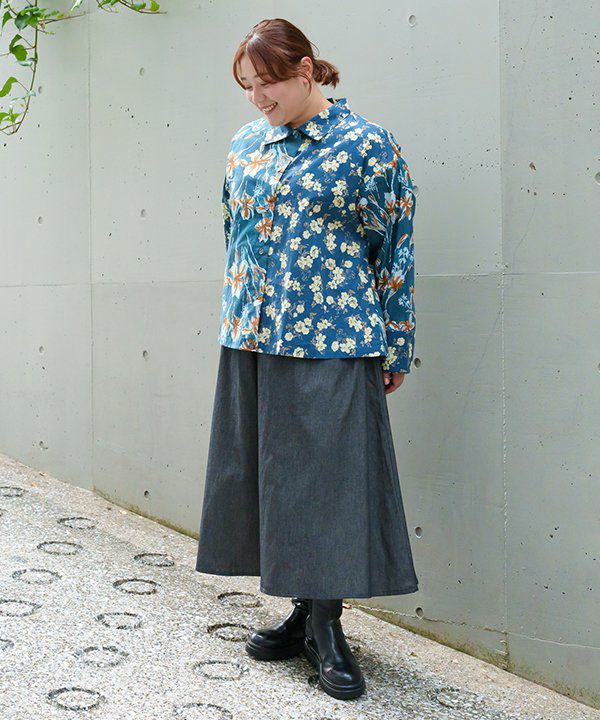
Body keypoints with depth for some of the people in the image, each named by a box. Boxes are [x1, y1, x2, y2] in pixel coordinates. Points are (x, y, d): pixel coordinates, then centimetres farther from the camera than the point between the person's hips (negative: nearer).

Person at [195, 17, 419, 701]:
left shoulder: (366, 145, -3)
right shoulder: (246, 144, 13)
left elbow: (395, 248, -2)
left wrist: (395, 349, -3)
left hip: (333, 340, -5)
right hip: (252, 339, 6)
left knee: (331, 475, -3)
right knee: (270, 476, 9)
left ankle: (326, 627, 10)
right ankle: (304, 614, 22)